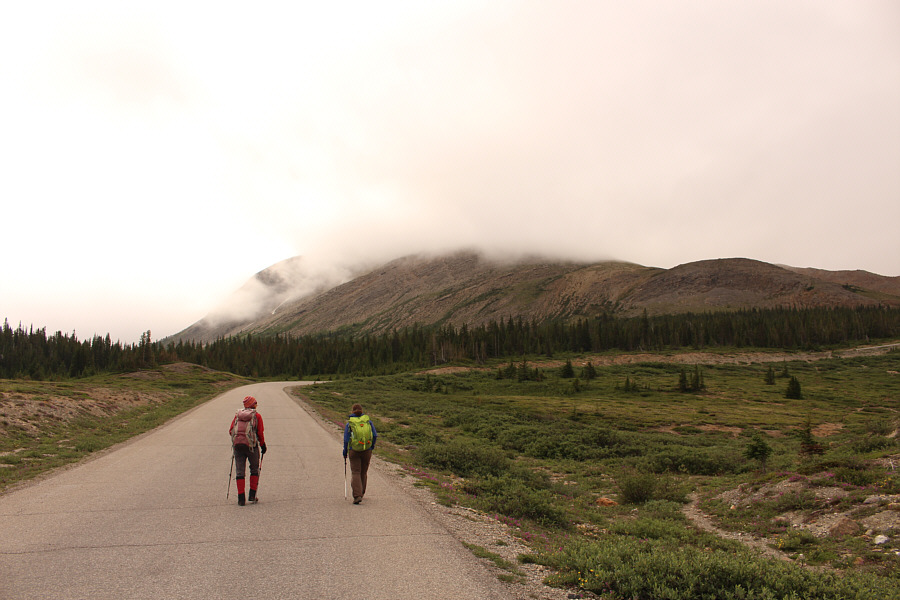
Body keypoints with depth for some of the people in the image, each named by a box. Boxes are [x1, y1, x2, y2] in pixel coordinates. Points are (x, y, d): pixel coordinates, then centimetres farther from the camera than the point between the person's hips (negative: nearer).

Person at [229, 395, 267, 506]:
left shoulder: (237, 415, 13)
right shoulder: (257, 416, 4)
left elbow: (230, 431, 8)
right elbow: (260, 433, 0)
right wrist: (263, 445, 13)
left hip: (237, 444, 3)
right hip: (251, 444, -3)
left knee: (239, 471, 5)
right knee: (255, 469, 14)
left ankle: (241, 498, 1)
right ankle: (252, 495, 11)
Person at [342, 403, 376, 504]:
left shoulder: (349, 424, -4)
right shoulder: (368, 421, 1)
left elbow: (346, 440, -4)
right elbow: (375, 435, -2)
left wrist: (345, 453, 8)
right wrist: (372, 445, 15)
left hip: (354, 451, -2)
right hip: (367, 451, 2)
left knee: (355, 473, 0)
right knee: (363, 473, 18)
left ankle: (357, 496, -15)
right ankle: (361, 493, 32)